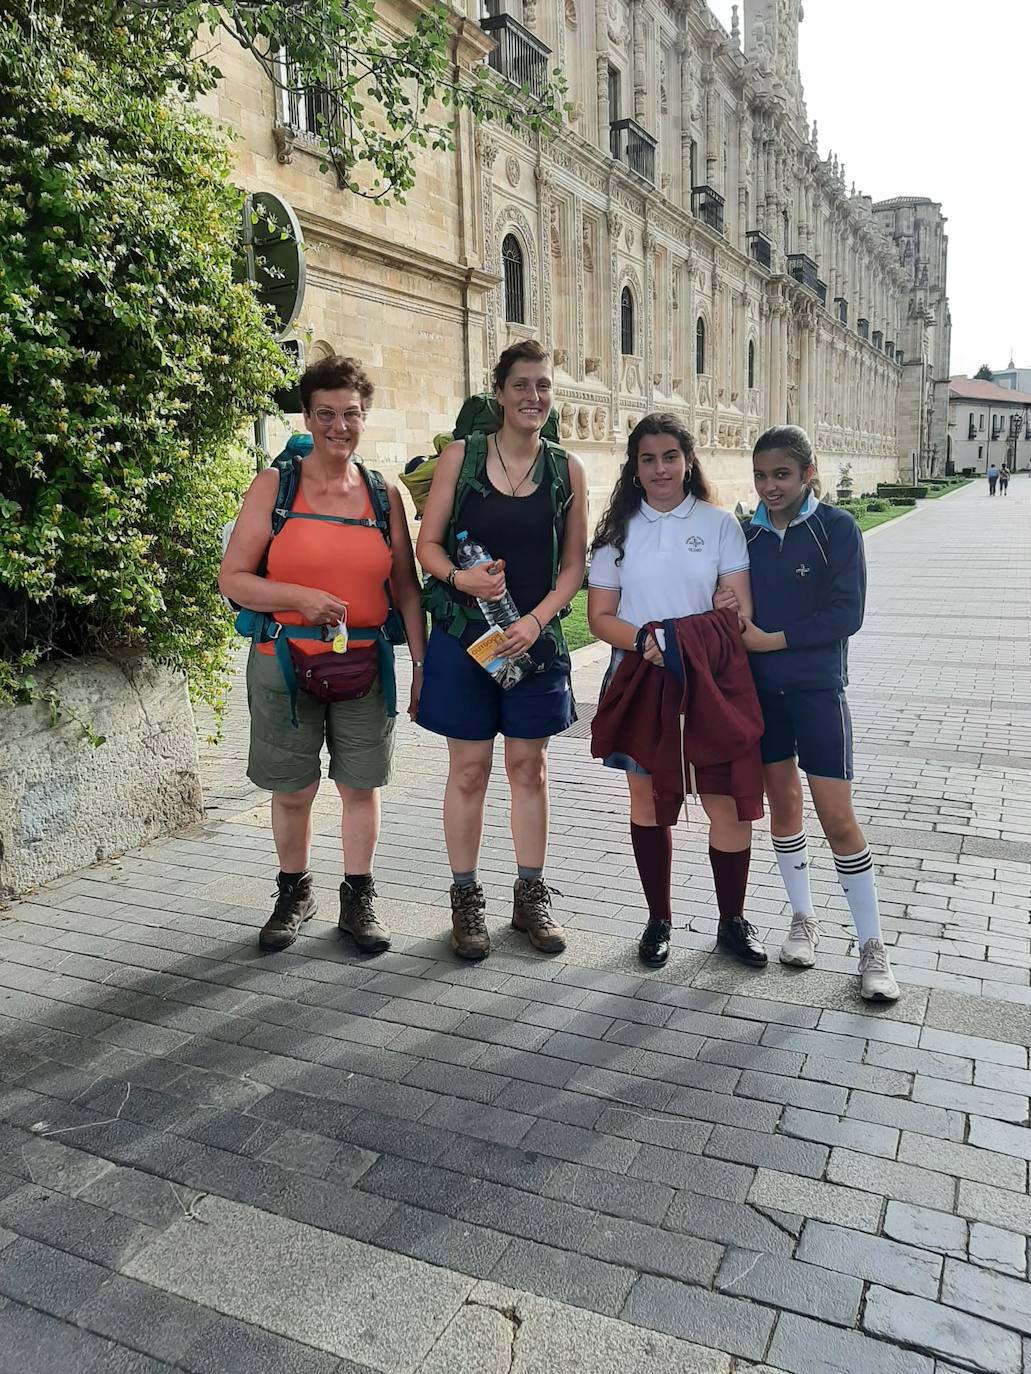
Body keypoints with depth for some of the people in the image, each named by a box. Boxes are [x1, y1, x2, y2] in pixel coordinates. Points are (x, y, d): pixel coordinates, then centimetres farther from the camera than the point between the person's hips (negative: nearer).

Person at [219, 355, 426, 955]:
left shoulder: (385, 493, 6)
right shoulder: (275, 485, -1)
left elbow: (405, 588, 9)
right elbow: (234, 579, -4)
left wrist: (422, 662, 5)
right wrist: (300, 597, -19)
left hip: (365, 664, 2)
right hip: (286, 663, -1)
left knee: (360, 784, 9)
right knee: (292, 791, 10)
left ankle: (358, 900, 25)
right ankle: (294, 892, 31)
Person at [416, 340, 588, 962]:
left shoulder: (568, 469, 3)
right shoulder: (460, 456, 0)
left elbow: (574, 564, 4)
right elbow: (429, 544, 0)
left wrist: (536, 619, -11)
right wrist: (460, 578, -21)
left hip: (536, 638, 2)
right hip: (463, 633, -1)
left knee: (530, 768, 10)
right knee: (469, 769, 5)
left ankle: (532, 894, 25)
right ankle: (466, 898, 20)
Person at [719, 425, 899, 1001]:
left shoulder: (838, 528, -9)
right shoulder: (749, 534, 3)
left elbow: (846, 614, -16)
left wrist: (768, 640, -17)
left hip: (818, 689, -4)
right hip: (761, 688, 4)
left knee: (838, 818, -4)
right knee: (783, 803, 13)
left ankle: (873, 945, 10)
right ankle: (804, 919, 30)